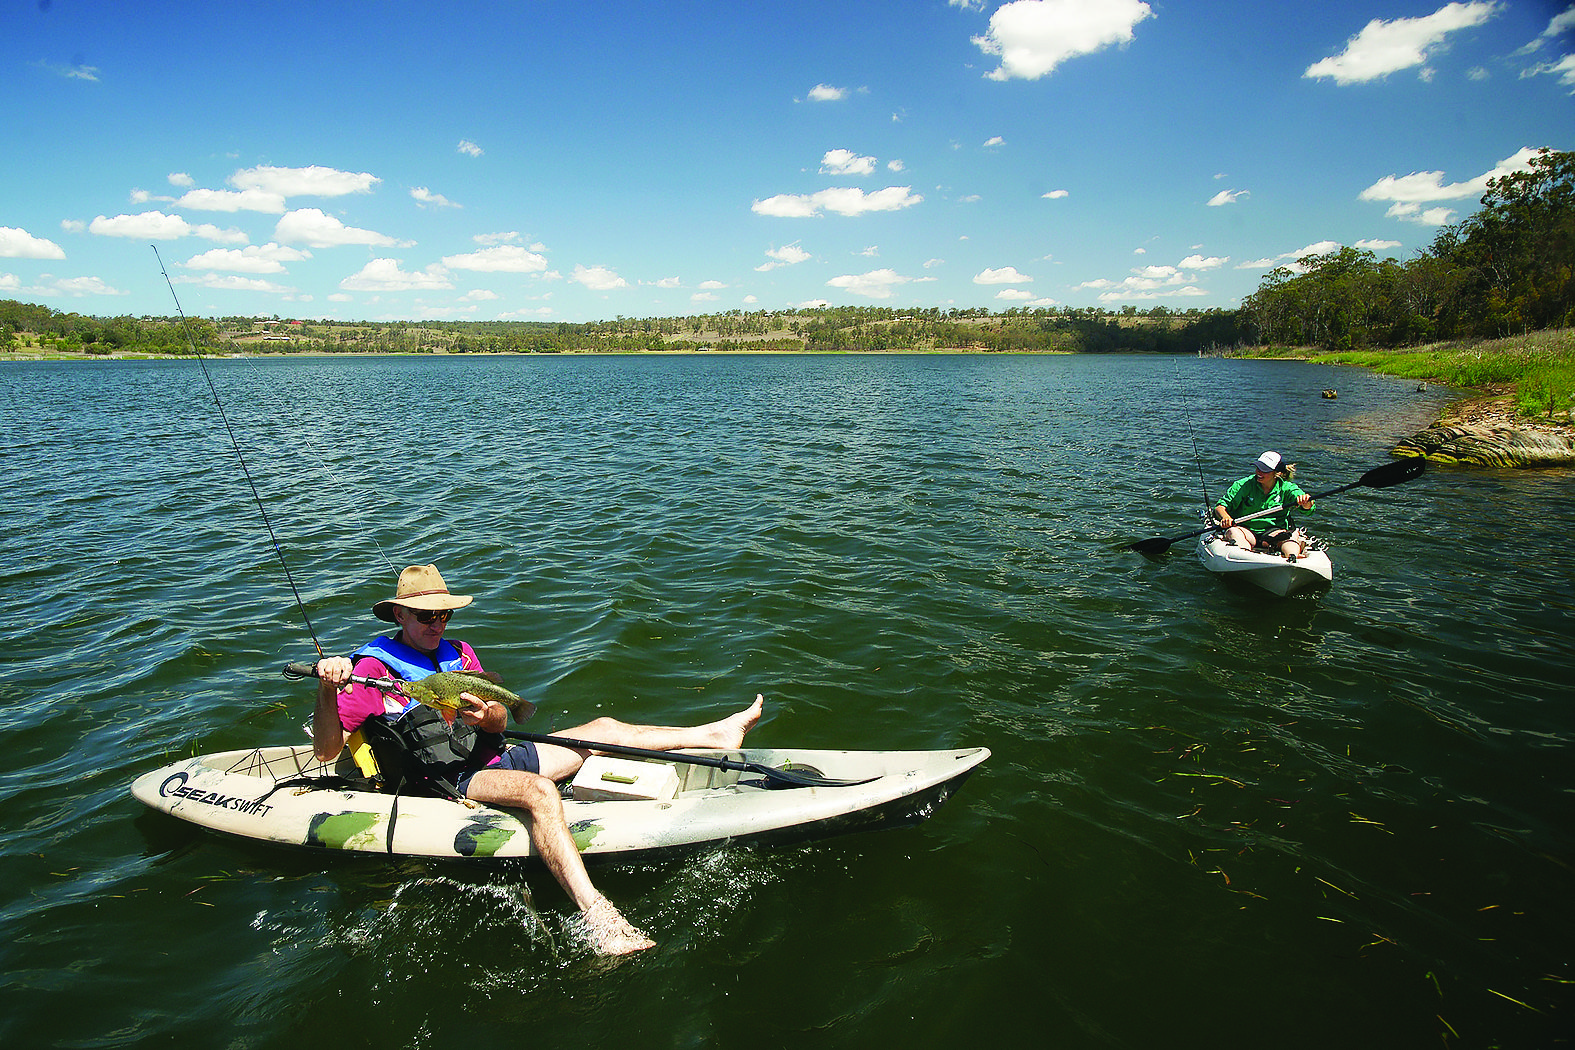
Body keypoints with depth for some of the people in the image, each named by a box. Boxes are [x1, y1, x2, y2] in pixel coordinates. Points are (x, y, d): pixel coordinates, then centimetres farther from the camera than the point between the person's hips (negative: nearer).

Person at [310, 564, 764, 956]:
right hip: (450, 782, -7)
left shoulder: (458, 653, 13)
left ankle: (716, 733, 7)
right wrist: (327, 690, -31)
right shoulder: (374, 667, -5)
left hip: (494, 759, 8)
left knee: (604, 728, 2)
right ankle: (597, 919, -49)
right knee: (540, 791, -36)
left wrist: (490, 715, -21)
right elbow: (326, 750, -12)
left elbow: (500, 722, 4)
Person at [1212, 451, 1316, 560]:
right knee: (1232, 532, -32)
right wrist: (1225, 518, -26)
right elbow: (1220, 506, -2)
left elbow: (1308, 507, -12)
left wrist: (1305, 501, -38)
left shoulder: (1287, 488, 3)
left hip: (1274, 531, 1)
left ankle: (1292, 557, -57)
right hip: (1246, 530, -1)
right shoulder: (1244, 485, 1)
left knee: (1295, 535, -27)